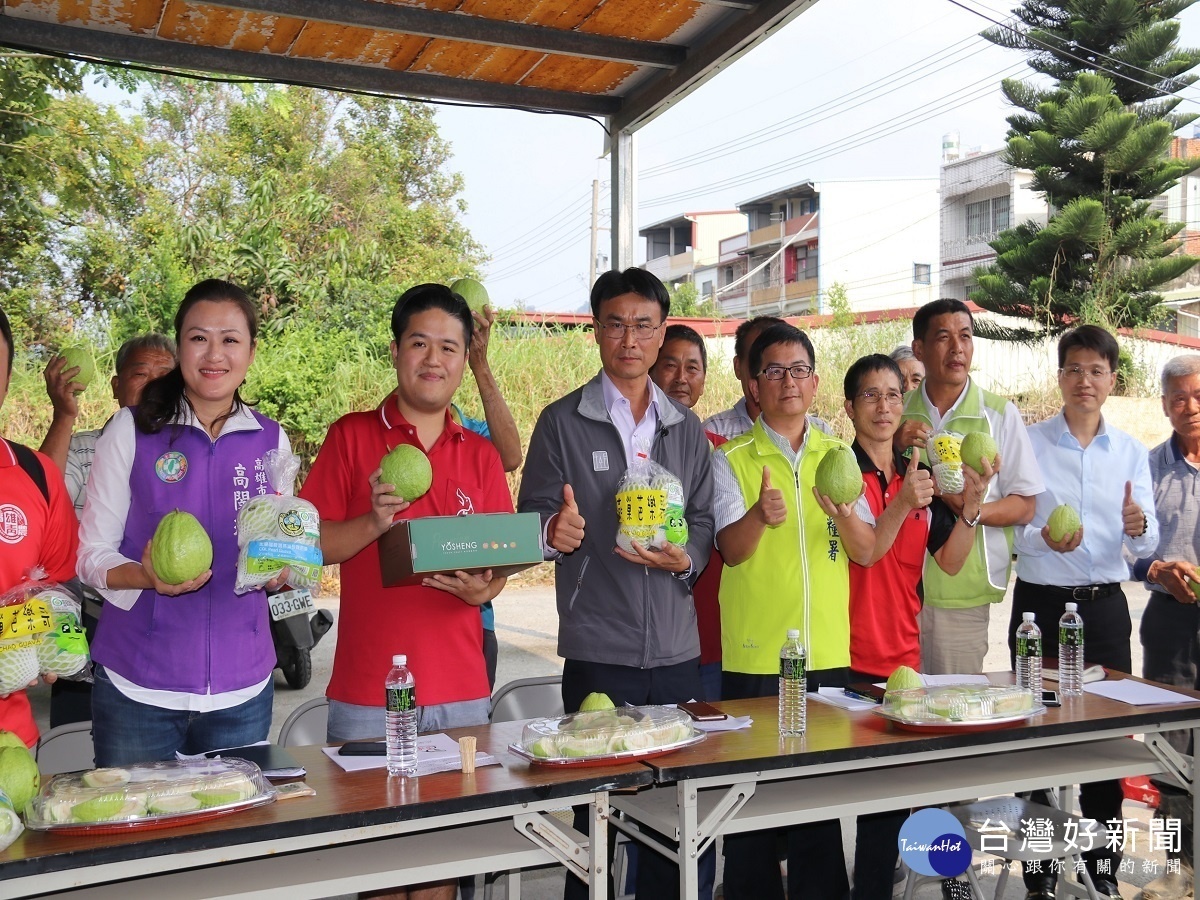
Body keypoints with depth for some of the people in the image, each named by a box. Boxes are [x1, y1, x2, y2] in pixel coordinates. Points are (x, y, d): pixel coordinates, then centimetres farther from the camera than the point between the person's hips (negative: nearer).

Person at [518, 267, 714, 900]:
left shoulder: (686, 427, 11)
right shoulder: (562, 422, 0)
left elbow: (703, 519, 12)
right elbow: (532, 521, -1)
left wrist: (685, 558, -9)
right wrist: (554, 532, -23)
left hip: (677, 650, 4)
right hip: (597, 651, -3)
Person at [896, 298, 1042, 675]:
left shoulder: (999, 414, 3)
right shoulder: (898, 413, 7)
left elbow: (1024, 506, 1)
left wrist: (975, 510, -18)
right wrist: (896, 449, -6)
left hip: (964, 593, -1)